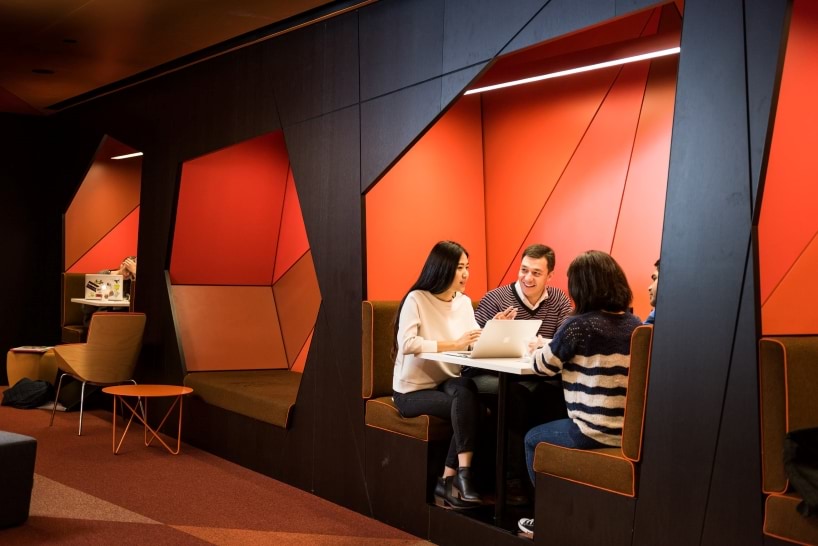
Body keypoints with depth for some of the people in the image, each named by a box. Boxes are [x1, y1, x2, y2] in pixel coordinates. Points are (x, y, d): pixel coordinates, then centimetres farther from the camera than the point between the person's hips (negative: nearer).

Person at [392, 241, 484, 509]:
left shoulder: (464, 302, 9)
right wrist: (453, 344, -28)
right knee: (469, 407, -29)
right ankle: (462, 475, -17)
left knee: (465, 389, -30)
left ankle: (449, 480, -24)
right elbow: (406, 344, -25)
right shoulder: (417, 299, -12)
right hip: (413, 390, -5)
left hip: (447, 384, 5)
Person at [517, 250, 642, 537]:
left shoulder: (579, 325, -15)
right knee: (550, 432, 31)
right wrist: (554, 346, 26)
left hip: (596, 434, -7)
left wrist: (538, 348, 20)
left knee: (533, 439, 21)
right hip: (631, 432, 7)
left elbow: (544, 365, -3)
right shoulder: (636, 325, 5)